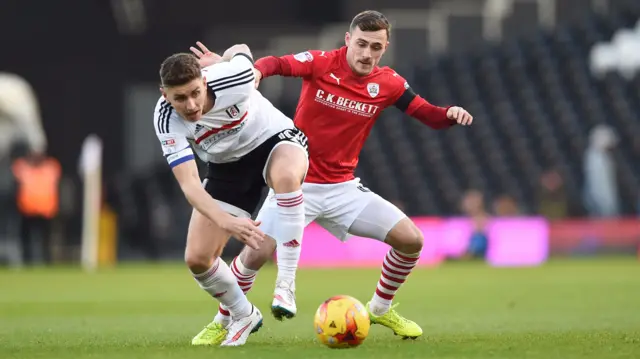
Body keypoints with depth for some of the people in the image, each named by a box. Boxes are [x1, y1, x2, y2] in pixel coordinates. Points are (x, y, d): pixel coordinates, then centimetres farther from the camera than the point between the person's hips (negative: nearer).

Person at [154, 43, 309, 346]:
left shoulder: (233, 78, -33)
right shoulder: (166, 121, -29)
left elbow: (241, 49, -7)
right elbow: (189, 183, -35)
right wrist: (227, 222, -51)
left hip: (274, 140, -3)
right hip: (227, 166, 3)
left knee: (286, 176, -41)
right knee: (197, 258, -5)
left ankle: (285, 285, -34)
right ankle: (243, 316, 25)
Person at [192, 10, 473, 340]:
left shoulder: (387, 84, -2)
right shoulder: (321, 64, -13)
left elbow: (429, 116, 5)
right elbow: (275, 64, -29)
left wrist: (450, 114, -18)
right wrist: (256, 71, -52)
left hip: (343, 188, 4)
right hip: (297, 185, -4)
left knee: (411, 240, -5)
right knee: (257, 253, -19)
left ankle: (380, 309, 21)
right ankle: (222, 321, 8)